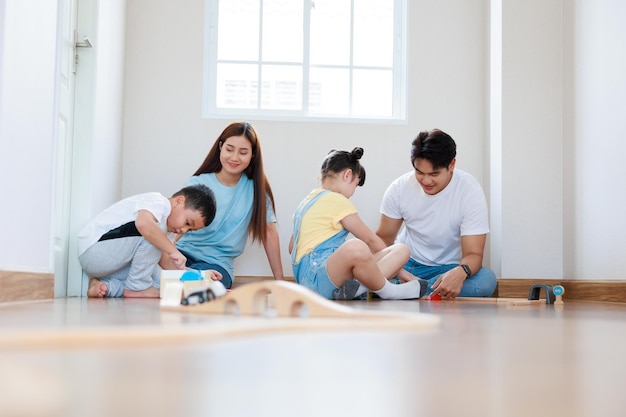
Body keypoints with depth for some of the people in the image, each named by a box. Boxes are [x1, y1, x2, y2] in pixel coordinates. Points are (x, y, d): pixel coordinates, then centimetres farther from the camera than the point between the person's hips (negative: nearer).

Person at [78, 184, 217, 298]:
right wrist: (173, 251, -35)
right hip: (92, 251, -10)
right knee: (149, 232, -26)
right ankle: (137, 286, -15)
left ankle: (106, 286, -3)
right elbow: (143, 223, -40)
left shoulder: (168, 228, 13)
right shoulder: (158, 202, -17)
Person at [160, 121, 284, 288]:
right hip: (184, 254, 0)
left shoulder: (256, 187, 4)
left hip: (218, 263, 0)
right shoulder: (197, 184, -2)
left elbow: (269, 231, 6)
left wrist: (279, 281, 1)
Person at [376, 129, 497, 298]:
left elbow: (474, 253, -18)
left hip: (449, 268, 1)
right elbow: (384, 237, -2)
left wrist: (460, 272, -44)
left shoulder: (470, 191, -16)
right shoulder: (399, 188, -10)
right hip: (406, 263, 0)